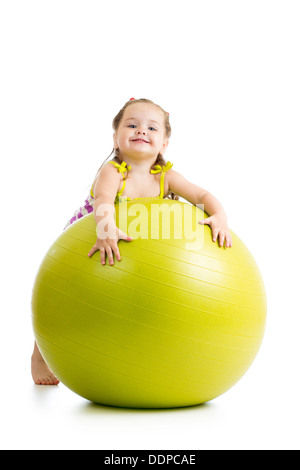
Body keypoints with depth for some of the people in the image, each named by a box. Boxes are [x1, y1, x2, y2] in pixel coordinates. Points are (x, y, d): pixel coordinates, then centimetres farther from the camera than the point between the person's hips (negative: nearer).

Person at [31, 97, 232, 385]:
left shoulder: (165, 177, -18)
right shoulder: (111, 171, -31)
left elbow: (203, 195, -25)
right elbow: (103, 200, -51)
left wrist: (219, 216, -47)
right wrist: (107, 231, -72)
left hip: (132, 249, 4)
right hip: (84, 240, -4)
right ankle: (40, 356, 18)